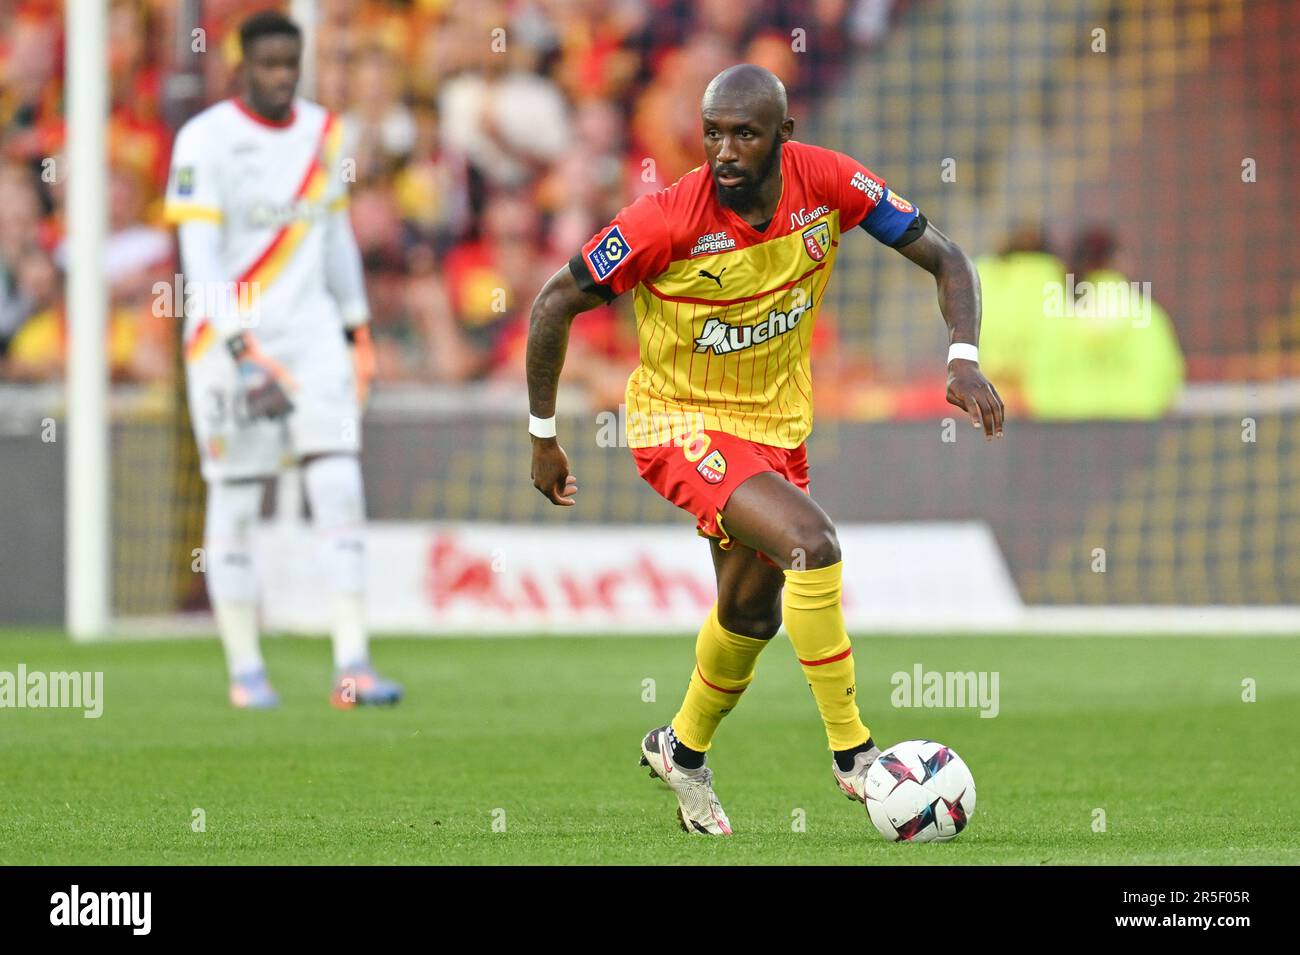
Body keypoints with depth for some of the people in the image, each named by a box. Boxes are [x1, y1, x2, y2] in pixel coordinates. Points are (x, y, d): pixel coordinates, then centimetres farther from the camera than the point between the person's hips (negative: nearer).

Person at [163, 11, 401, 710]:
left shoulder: (321, 131, 9)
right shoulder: (206, 140, -9)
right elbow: (199, 251, -16)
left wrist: (357, 325, 20)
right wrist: (238, 340, -26)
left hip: (312, 331, 4)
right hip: (229, 337, -4)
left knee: (340, 488, -7)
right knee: (235, 501, 1)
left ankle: (352, 666, -8)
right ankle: (245, 671, 12)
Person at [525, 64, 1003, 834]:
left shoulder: (827, 183, -18)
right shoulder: (667, 221, -27)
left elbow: (943, 257, -7)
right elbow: (556, 304, -14)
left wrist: (965, 360, -23)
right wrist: (544, 437, -8)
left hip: (777, 423, 6)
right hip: (680, 421, -6)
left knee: (753, 611, 18)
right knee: (811, 543, -27)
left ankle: (683, 753, 45)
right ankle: (853, 756, -17)